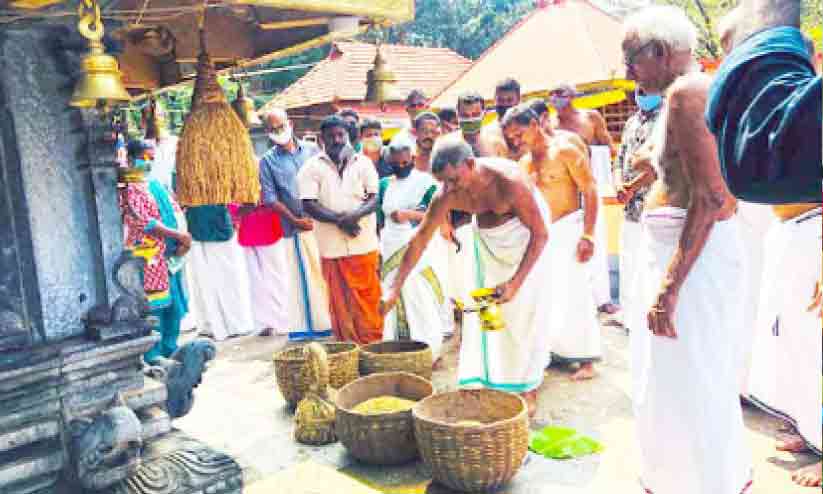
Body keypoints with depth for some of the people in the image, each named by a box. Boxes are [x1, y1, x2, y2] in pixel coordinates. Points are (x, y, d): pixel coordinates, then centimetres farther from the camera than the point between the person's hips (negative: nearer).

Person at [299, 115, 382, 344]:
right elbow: (309, 205, -5)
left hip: (364, 245, 1)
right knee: (341, 304, 5)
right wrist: (339, 219, -17)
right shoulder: (312, 167, 3)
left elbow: (373, 198, 1)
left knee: (369, 301, 3)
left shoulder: (363, 162, 7)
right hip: (332, 246, 0)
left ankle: (373, 346, 15)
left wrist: (355, 214, -19)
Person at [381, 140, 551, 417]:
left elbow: (540, 234, -28)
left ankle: (528, 389, 6)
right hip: (488, 236, 5)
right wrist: (395, 289, -15)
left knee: (525, 309, -5)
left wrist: (516, 282, -33)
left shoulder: (509, 180, -36)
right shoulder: (448, 194, -22)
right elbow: (420, 239, -14)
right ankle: (491, 382, 14)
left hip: (525, 230, -4)